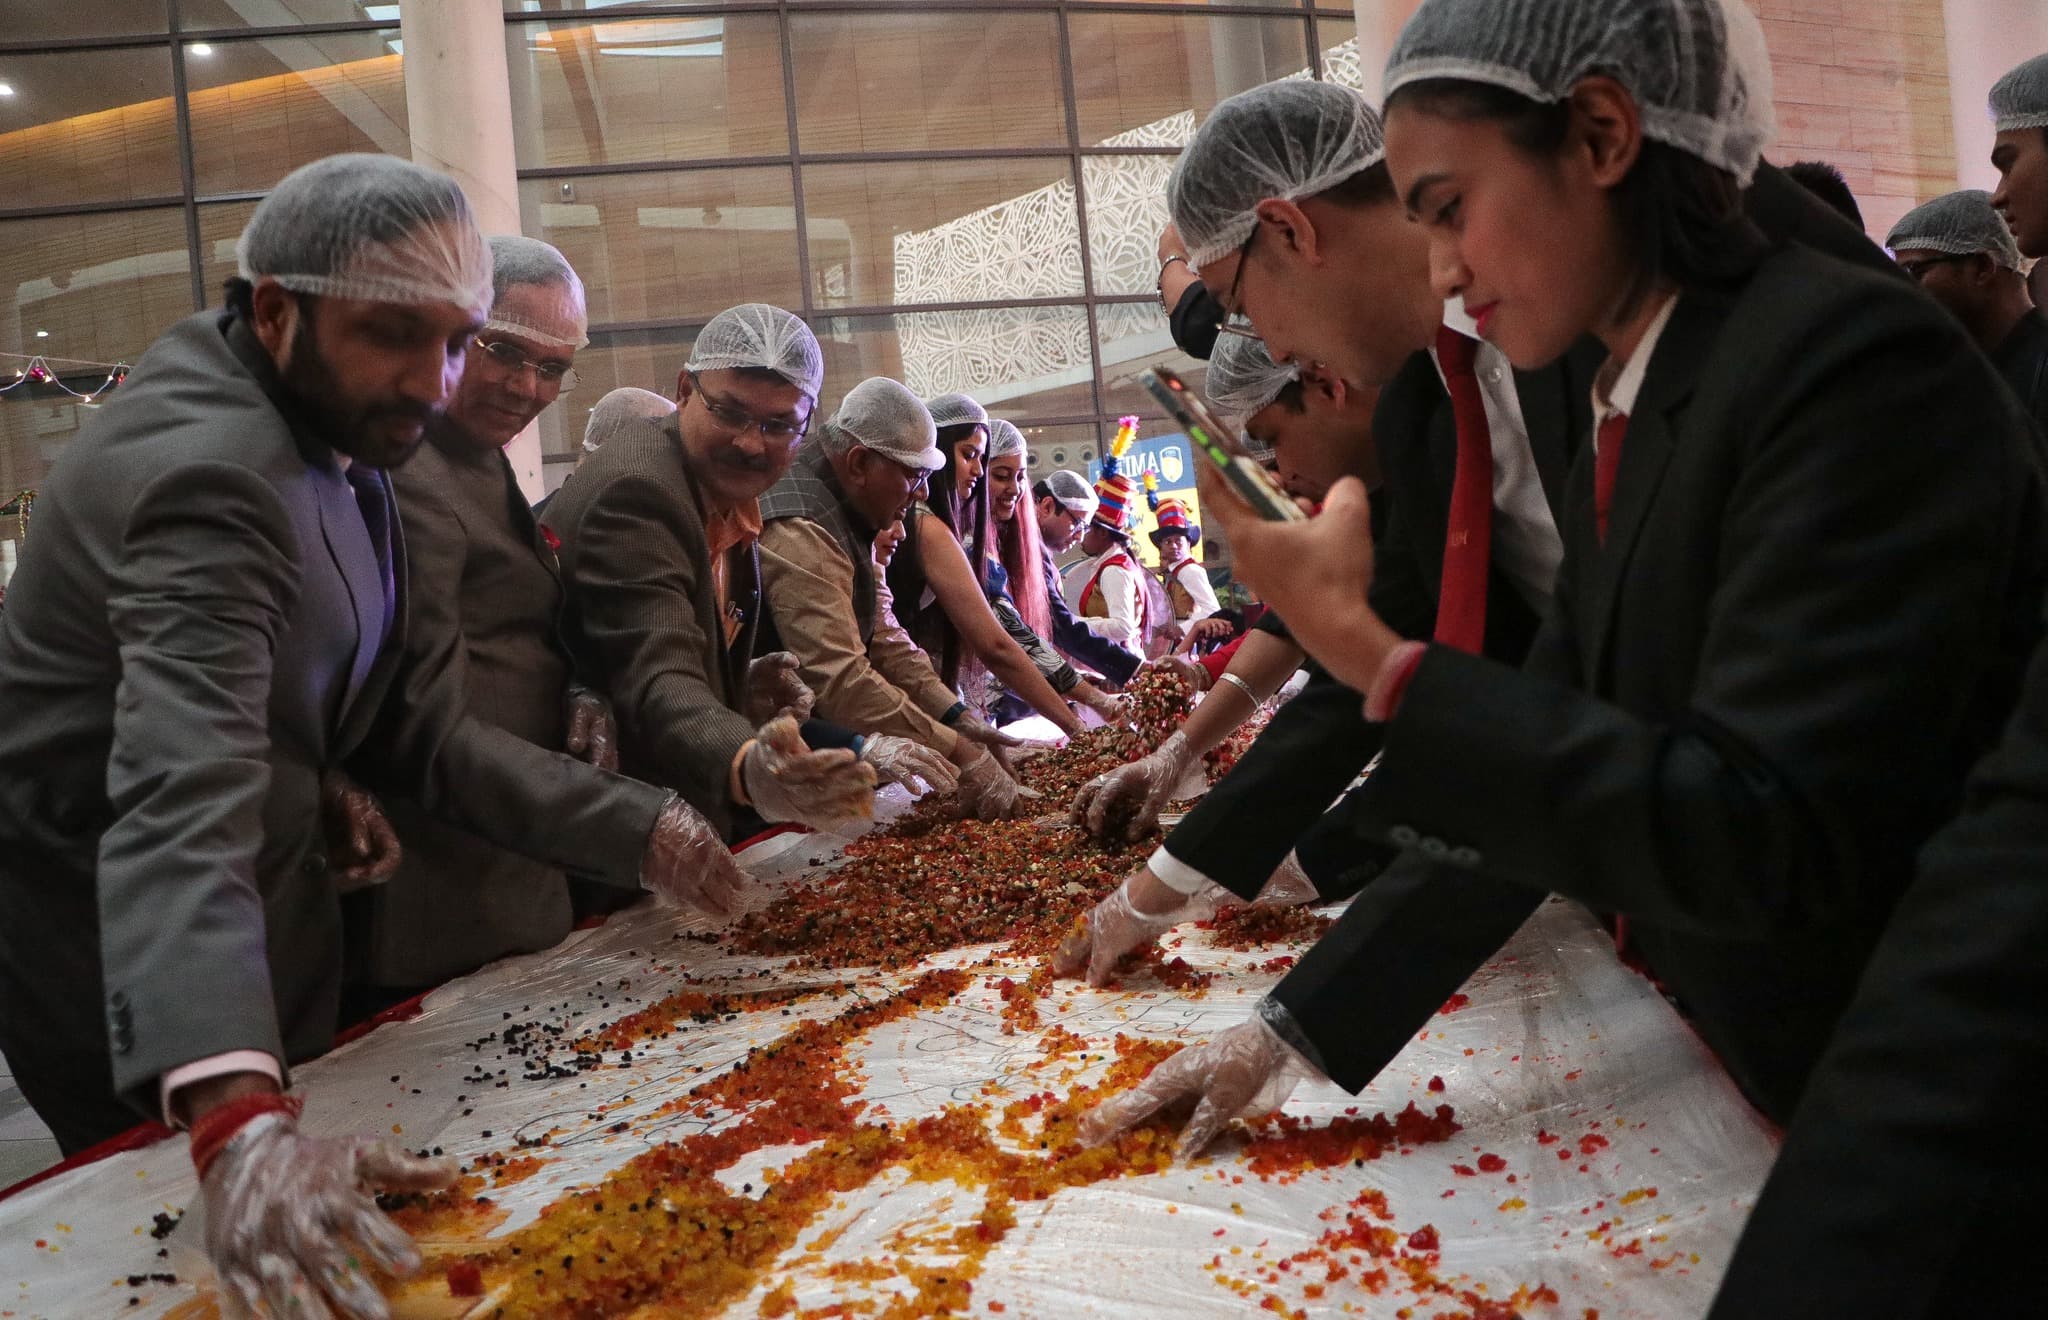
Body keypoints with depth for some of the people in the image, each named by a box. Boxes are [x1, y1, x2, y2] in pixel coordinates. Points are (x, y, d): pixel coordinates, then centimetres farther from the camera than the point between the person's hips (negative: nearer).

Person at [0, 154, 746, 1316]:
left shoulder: (330, 430, 1)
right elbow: (185, 803, -44)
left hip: (245, 958, 9)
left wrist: (635, 831, -12)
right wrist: (237, 1118, -57)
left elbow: (415, 721, -3)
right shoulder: (210, 470, -29)